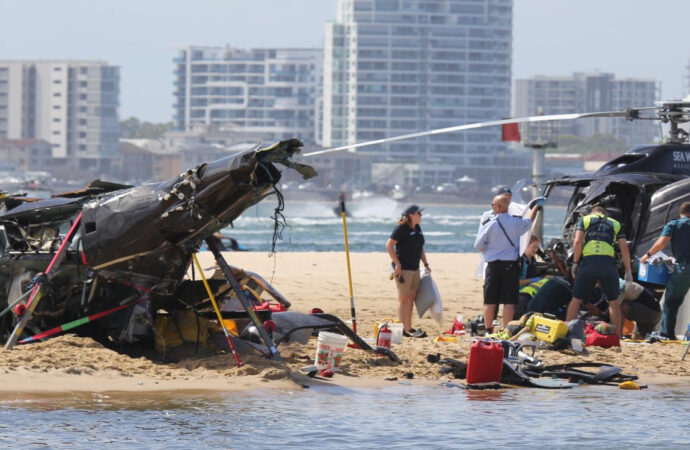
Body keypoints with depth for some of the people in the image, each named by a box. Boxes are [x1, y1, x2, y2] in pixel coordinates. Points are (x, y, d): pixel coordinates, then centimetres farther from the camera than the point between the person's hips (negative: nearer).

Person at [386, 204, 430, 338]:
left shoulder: (417, 229, 13)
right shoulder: (401, 228, -12)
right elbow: (389, 245, -17)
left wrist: (426, 264, 18)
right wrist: (397, 264, -20)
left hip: (415, 268, 9)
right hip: (403, 268, -9)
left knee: (411, 297, 10)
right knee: (404, 298, -6)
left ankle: (409, 328, 16)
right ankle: (403, 328, -4)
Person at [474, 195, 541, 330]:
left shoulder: (488, 225, -9)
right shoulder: (516, 223, -3)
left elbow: (478, 246, -4)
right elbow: (529, 222, 19)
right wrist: (536, 208, 40)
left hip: (493, 265, 0)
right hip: (510, 266, 0)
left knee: (490, 301, 7)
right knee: (509, 301, 1)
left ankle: (488, 330, 12)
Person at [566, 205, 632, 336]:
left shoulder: (584, 220, 18)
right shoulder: (615, 224, 23)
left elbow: (577, 241, 2)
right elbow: (624, 247, 13)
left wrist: (575, 263, 9)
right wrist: (628, 271, 15)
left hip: (588, 262, -1)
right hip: (608, 264, 1)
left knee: (576, 299, 9)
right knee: (613, 301, 16)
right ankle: (617, 335, 15)